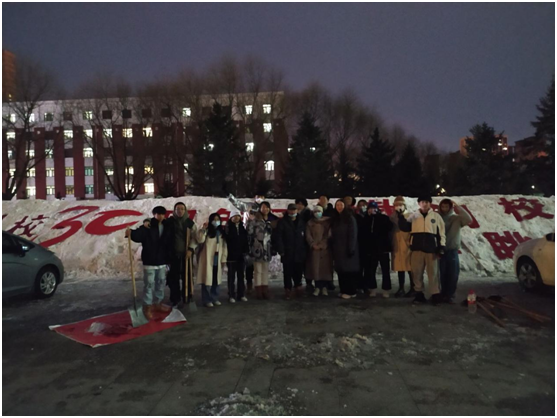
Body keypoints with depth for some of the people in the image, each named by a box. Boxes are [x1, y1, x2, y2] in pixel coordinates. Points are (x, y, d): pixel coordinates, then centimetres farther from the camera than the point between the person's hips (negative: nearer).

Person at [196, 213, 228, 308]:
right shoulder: (207, 231, -2)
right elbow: (200, 240, -20)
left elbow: (224, 246, 11)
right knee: (207, 280, -4)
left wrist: (224, 258, 4)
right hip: (207, 259, -5)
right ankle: (207, 300, 5)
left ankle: (214, 298, 21)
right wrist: (203, 229, -28)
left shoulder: (221, 232, 12)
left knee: (216, 280, 10)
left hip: (217, 260, 5)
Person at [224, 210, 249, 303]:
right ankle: (231, 295, 8)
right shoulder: (228, 227, -5)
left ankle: (241, 294, 17)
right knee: (232, 276, 3)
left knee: (241, 276, 10)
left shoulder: (242, 227, 7)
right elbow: (227, 239, -11)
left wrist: (246, 250, -2)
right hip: (231, 255, -4)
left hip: (241, 255, 4)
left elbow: (246, 239, 8)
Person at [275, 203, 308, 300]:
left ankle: (298, 286, 28)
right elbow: (278, 237, -6)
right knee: (288, 273, 2)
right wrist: (281, 250, -12)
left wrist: (305, 250, 5)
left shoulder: (301, 222, 12)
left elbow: (305, 237, 11)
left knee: (298, 271, 7)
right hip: (287, 253, -3)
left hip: (300, 253, 3)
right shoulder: (282, 222, 0)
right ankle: (288, 290, 12)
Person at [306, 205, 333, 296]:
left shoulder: (327, 221, 7)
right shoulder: (310, 223, 11)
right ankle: (317, 287, 4)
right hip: (314, 249, 1)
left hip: (325, 248, -1)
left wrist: (322, 245, -11)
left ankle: (324, 287, 6)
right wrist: (313, 245, -10)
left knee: (325, 266, -3)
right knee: (315, 267, -3)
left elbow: (328, 234, -2)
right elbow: (308, 235, 3)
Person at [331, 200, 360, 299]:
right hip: (338, 249, 6)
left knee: (349, 270, -2)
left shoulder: (350, 218, -6)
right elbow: (333, 235, 13)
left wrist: (351, 248, -18)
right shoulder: (335, 220, 12)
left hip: (347, 249, -6)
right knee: (341, 270, 7)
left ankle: (351, 291, 4)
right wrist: (333, 248, 7)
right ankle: (343, 290, 15)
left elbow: (353, 234, -12)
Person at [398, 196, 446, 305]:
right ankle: (419, 294, 16)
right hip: (417, 249, 1)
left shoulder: (436, 216, 6)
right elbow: (405, 227, 2)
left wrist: (441, 246, -2)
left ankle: (435, 295, 11)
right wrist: (401, 218, -14)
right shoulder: (414, 216, 9)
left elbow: (441, 232, 5)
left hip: (431, 249, -1)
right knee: (417, 272, 5)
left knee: (433, 273, 2)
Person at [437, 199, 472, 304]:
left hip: (452, 250, 1)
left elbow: (469, 219, -14)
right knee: (442, 274, 4)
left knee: (453, 274, 2)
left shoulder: (456, 218, 4)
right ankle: (442, 294, 13)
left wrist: (458, 207, -14)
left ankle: (449, 295, 11)